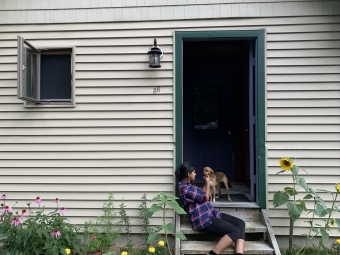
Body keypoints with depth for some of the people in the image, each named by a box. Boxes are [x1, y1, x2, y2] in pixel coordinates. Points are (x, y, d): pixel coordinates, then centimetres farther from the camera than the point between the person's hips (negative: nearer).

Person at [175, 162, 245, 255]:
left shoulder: (189, 186, 21)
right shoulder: (184, 188, -11)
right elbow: (205, 197, -8)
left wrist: (206, 183, 30)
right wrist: (208, 182, 6)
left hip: (211, 214, 11)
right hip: (203, 219, -11)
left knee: (240, 223, -4)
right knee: (235, 231, -24)